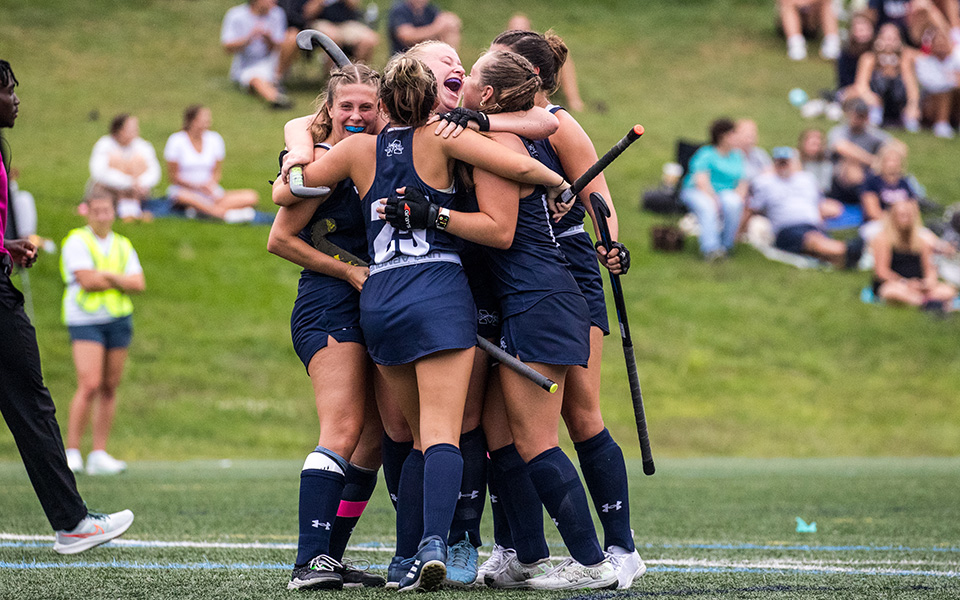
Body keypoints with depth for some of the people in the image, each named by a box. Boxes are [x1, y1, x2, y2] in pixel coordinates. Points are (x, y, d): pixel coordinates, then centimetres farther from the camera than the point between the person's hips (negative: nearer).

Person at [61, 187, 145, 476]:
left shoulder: (123, 246, 14)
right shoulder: (77, 242, -3)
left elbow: (138, 284, 4)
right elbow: (87, 281, -15)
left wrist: (107, 275, -8)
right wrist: (122, 281, -3)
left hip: (118, 321, 5)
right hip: (85, 321, -5)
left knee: (109, 388, 4)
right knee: (89, 385, -16)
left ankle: (99, 455, 8)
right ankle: (72, 451, -10)